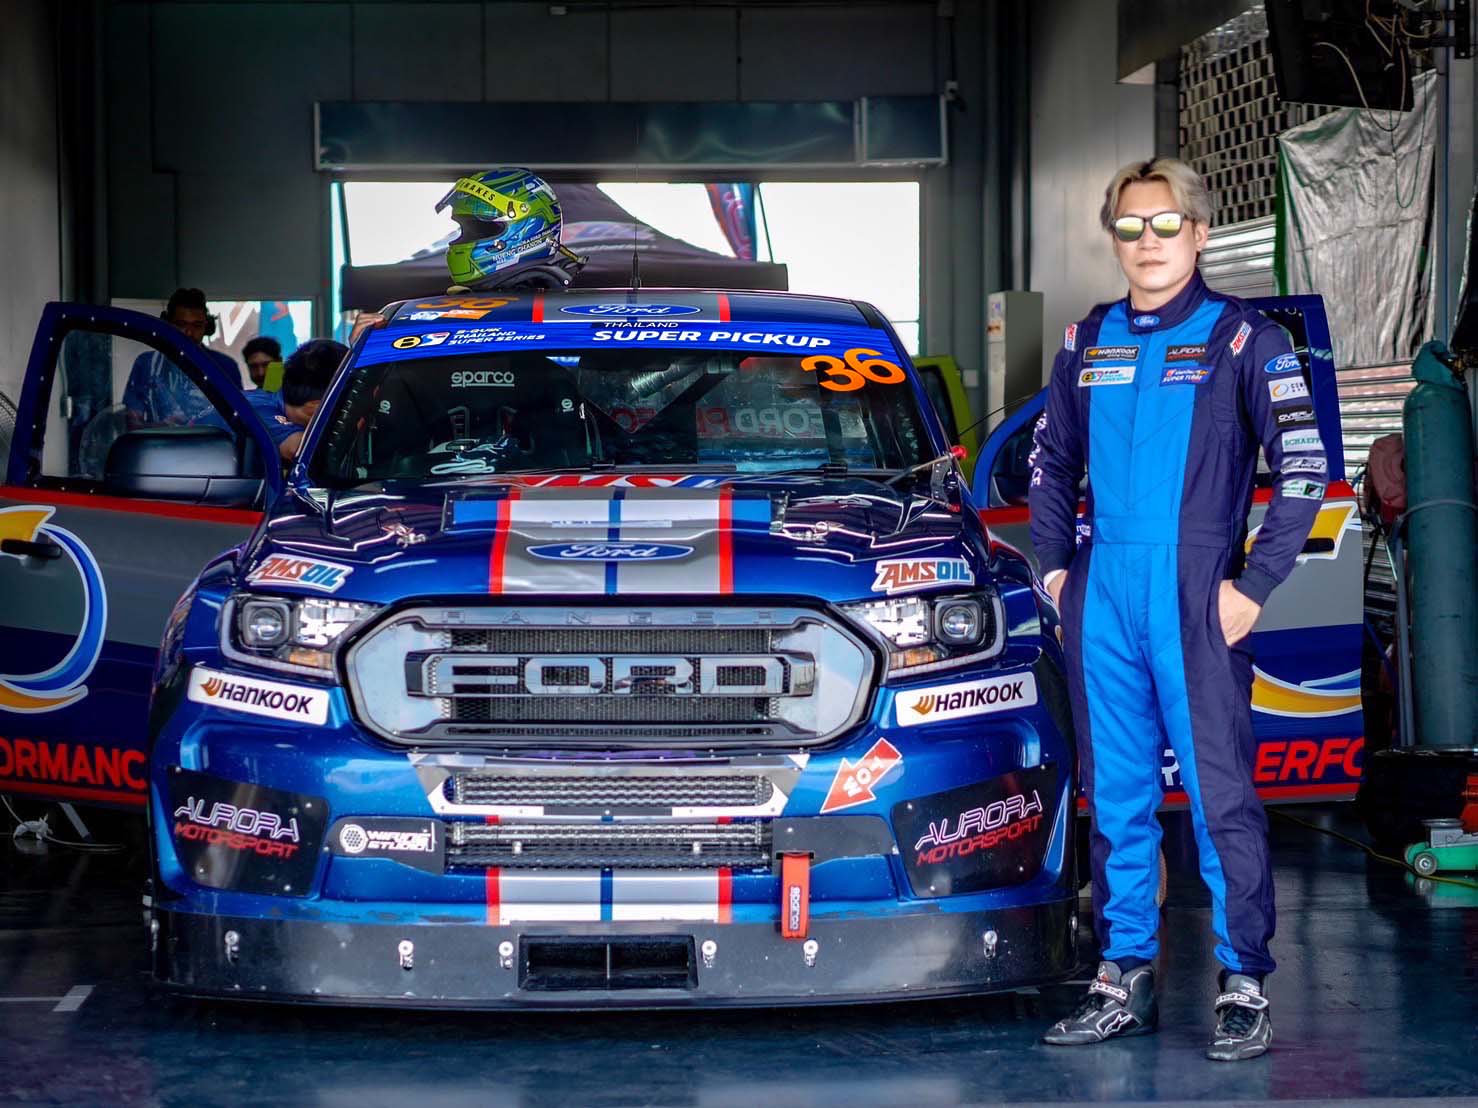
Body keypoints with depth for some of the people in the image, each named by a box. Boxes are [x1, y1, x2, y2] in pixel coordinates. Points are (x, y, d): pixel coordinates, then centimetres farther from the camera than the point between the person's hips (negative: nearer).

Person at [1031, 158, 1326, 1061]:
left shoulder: (1243, 340, 0)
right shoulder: (1088, 342, 13)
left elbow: (1304, 472, -3)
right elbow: (1052, 462, 23)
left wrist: (1253, 588, -9)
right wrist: (1056, 565, 11)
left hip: (1197, 594, -5)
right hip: (1102, 592, 5)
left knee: (1221, 796, -5)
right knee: (1116, 796, 9)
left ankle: (1246, 987, 2)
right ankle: (1126, 979, 17)